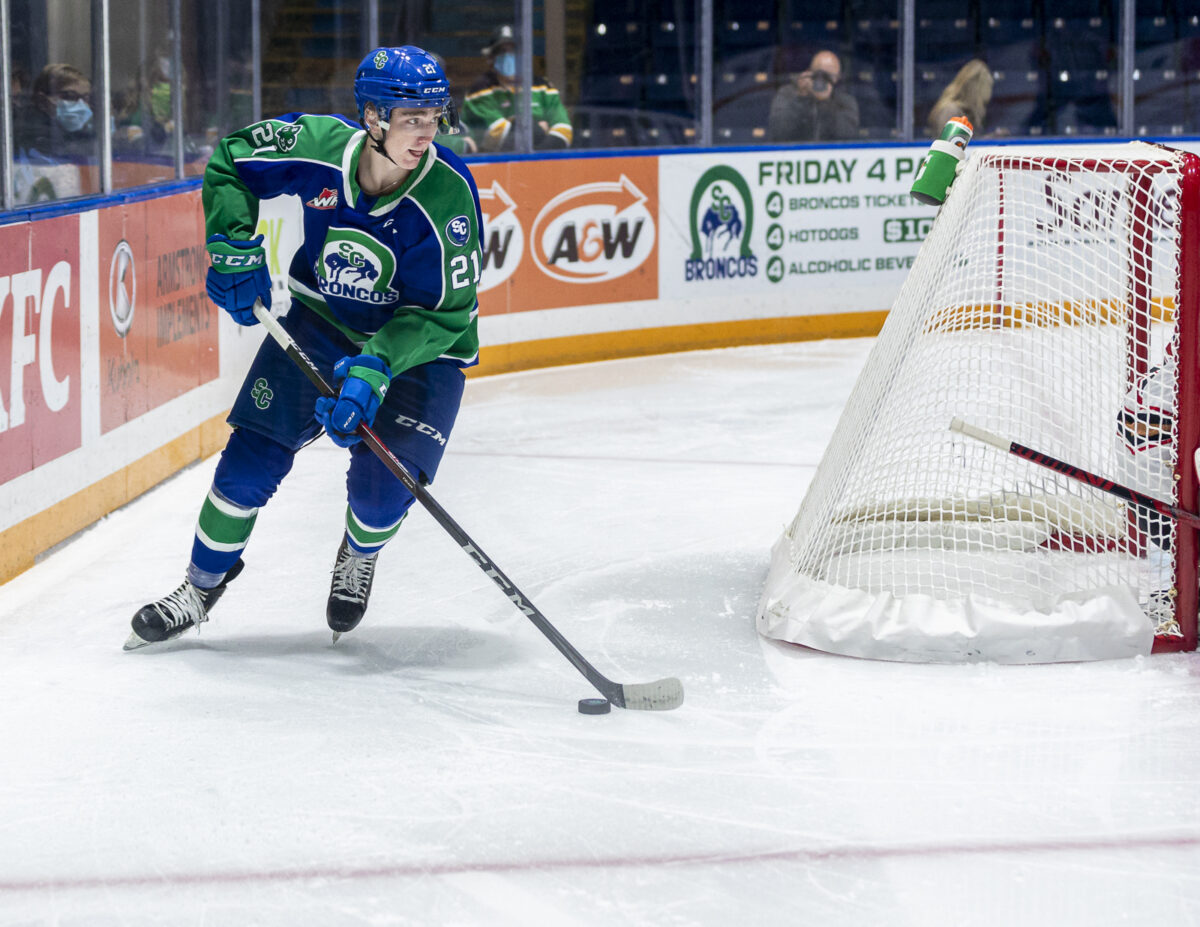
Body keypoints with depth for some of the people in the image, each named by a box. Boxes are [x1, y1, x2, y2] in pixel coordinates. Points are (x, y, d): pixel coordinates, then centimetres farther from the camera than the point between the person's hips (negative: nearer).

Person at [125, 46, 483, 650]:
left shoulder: (448, 197, -29)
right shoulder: (317, 145, -22)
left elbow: (443, 311, -26)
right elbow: (229, 162, -3)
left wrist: (375, 367, -37)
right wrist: (235, 246, -16)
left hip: (420, 345, -2)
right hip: (319, 316, 3)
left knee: (381, 486, -16)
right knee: (253, 458, -3)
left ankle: (359, 556, 22)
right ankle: (204, 584, 21)